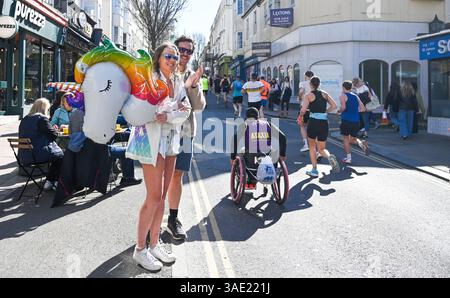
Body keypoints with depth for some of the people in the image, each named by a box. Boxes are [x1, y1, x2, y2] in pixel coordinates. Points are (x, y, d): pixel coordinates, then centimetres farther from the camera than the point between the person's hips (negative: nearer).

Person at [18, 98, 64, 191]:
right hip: (39, 154, -8)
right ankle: (50, 182, 13)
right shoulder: (42, 118, -12)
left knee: (56, 153, 23)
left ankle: (49, 182, 21)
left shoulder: (24, 119, 12)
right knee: (60, 155, 15)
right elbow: (53, 135, -11)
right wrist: (55, 130, 11)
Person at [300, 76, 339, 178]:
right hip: (324, 123, 3)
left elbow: (303, 110, -14)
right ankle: (329, 156, -21)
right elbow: (334, 106, 5)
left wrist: (300, 116, 6)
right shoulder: (325, 94, 10)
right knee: (322, 149, 13)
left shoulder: (309, 95, -2)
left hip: (313, 122, -3)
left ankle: (314, 170, 14)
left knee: (312, 146, 17)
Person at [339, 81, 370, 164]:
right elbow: (363, 108, 12)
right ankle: (361, 143, -14)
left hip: (346, 120, -5)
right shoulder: (356, 96, 16)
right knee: (352, 139, 18)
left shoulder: (343, 96, -1)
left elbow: (343, 107, -17)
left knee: (346, 139, 6)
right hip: (356, 121, 5)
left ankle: (348, 158, 2)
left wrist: (339, 111, 3)